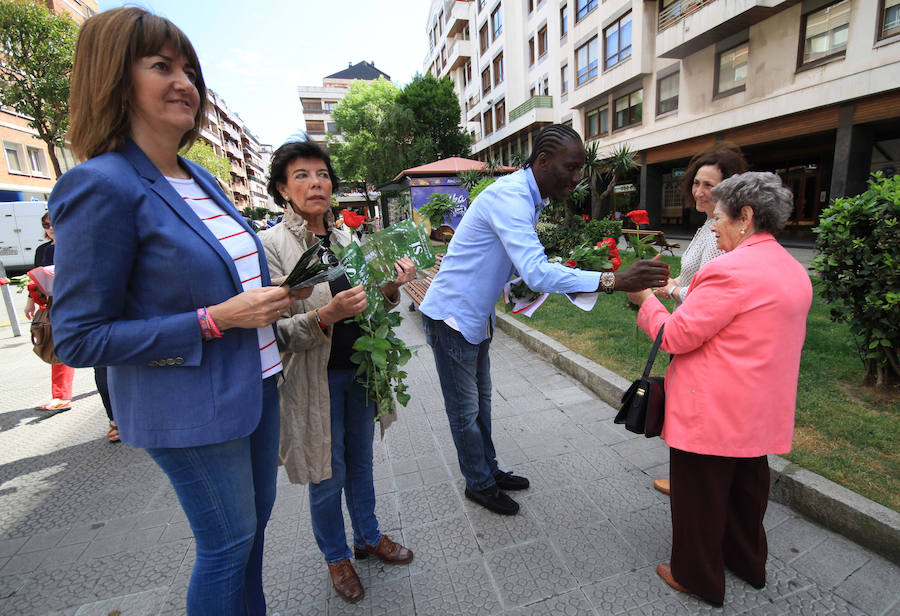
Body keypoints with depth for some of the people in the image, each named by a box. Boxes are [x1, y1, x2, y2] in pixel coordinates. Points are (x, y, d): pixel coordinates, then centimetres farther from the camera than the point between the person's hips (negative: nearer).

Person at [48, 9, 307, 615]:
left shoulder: (200, 177, 8)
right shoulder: (101, 185, -17)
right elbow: (79, 338, -17)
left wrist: (266, 300, 5)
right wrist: (218, 318, -22)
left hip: (254, 383, 8)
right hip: (190, 410, -8)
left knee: (256, 518, 25)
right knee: (228, 541, 11)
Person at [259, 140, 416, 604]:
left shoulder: (345, 237, 3)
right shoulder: (270, 245, -14)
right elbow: (275, 332, -17)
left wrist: (389, 288, -11)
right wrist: (325, 316, -33)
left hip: (359, 369, 5)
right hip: (315, 379, -5)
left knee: (361, 461, 22)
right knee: (327, 476, 14)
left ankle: (369, 536, 47)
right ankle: (336, 556, 41)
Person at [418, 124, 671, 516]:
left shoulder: (524, 198, 9)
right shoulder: (509, 196, -25)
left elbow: (526, 265, 20)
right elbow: (536, 274, -36)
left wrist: (559, 270, 3)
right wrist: (612, 281, -38)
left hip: (475, 316, 10)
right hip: (452, 315, -10)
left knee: (481, 401, 21)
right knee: (465, 411, 8)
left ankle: (489, 470, 40)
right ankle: (479, 484, 28)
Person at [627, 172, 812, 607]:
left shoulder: (731, 269, -22)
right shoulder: (794, 271, 9)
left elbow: (676, 336, -21)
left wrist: (646, 300, -6)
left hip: (713, 413, -9)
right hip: (761, 412, 9)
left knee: (700, 497, 10)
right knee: (746, 487, 26)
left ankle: (697, 576, 29)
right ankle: (747, 562, 47)